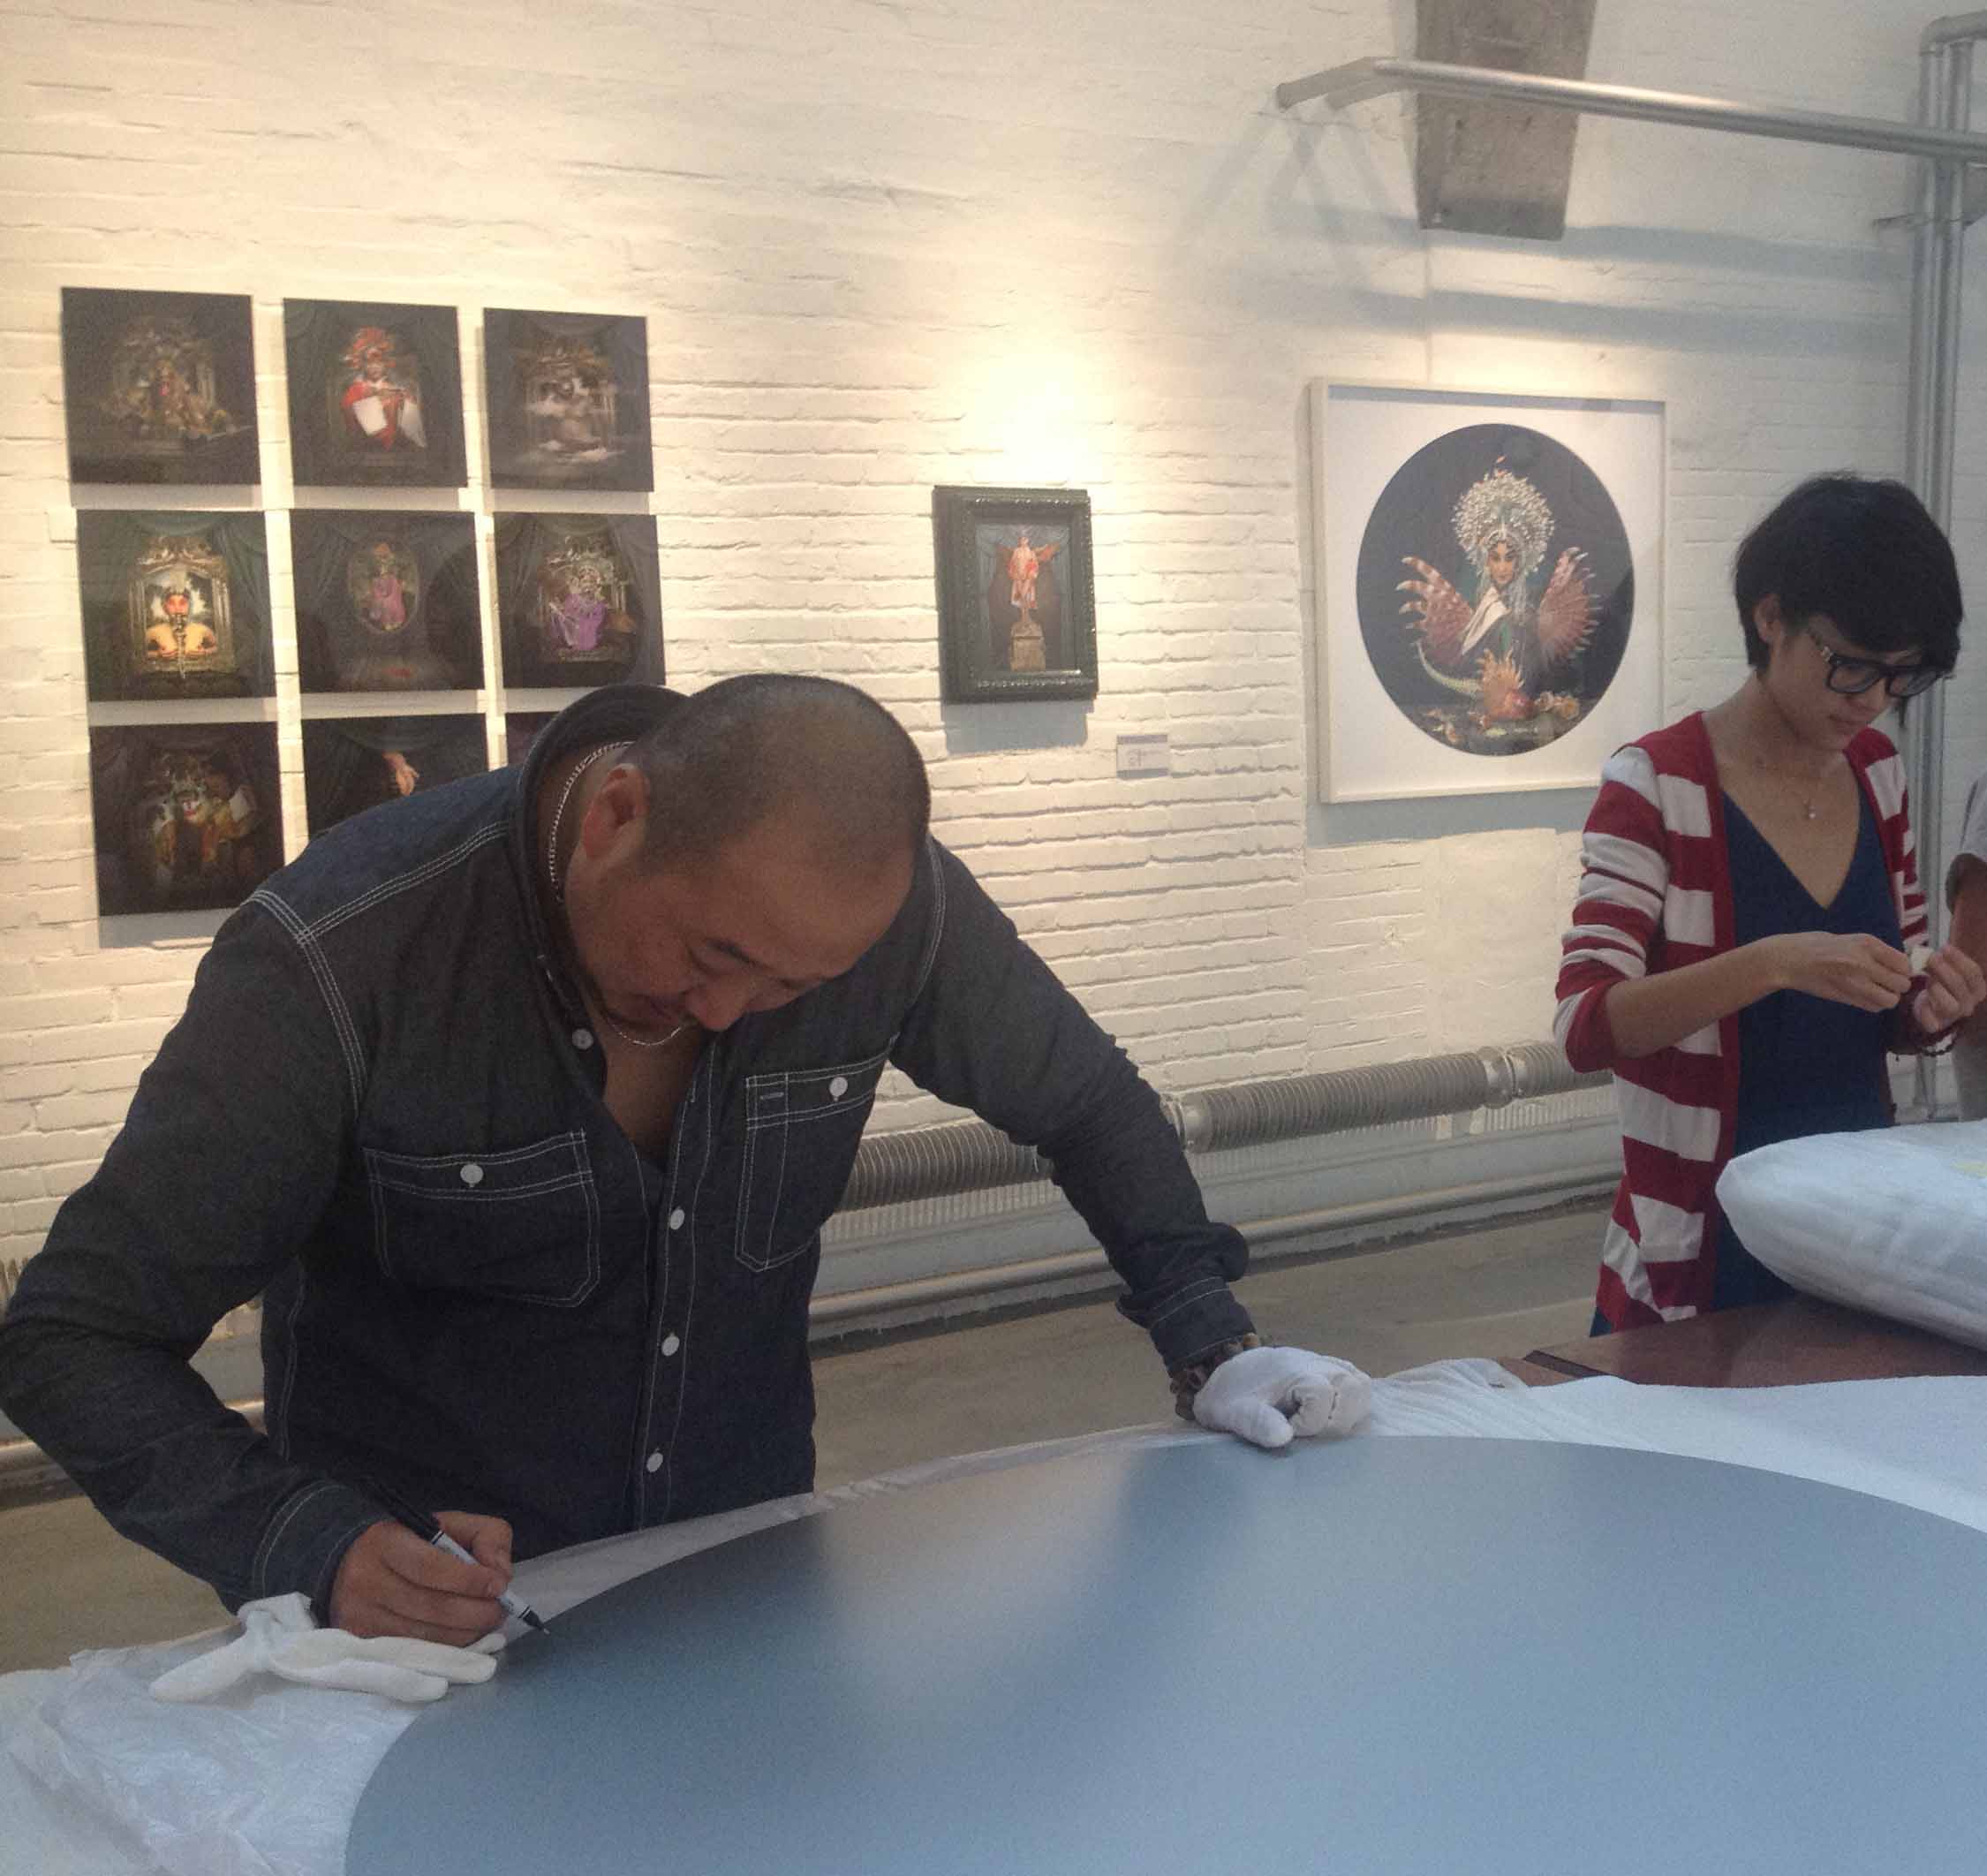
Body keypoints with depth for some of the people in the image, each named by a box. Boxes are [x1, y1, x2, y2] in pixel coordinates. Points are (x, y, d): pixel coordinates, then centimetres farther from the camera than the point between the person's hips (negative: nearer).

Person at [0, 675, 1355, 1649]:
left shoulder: (891, 906, -19)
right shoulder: (341, 964, -29)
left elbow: (1088, 1102, 1)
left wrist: (1208, 1341, -5)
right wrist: (314, 1547, -34)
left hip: (756, 1559, 4)